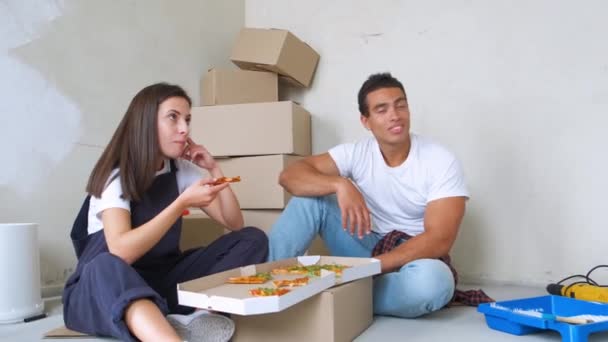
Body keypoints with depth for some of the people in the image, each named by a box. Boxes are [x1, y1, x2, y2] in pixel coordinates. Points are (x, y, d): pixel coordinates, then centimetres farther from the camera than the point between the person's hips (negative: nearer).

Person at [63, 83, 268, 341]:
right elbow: (121, 252, -30)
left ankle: (190, 316, -32)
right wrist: (183, 203, -33)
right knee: (107, 267, -42)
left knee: (253, 240, -12)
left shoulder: (182, 170, 2)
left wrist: (214, 169, -8)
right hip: (102, 292, -5)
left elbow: (235, 224, 1)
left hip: (161, 283, 6)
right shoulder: (116, 176, -14)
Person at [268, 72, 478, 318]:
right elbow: (289, 175, -17)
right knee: (311, 195, -16)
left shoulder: (441, 162, -15)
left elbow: (439, 240, -23)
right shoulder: (356, 152, -7)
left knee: (432, 279, -40)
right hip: (368, 247, 3)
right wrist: (340, 184, -37)